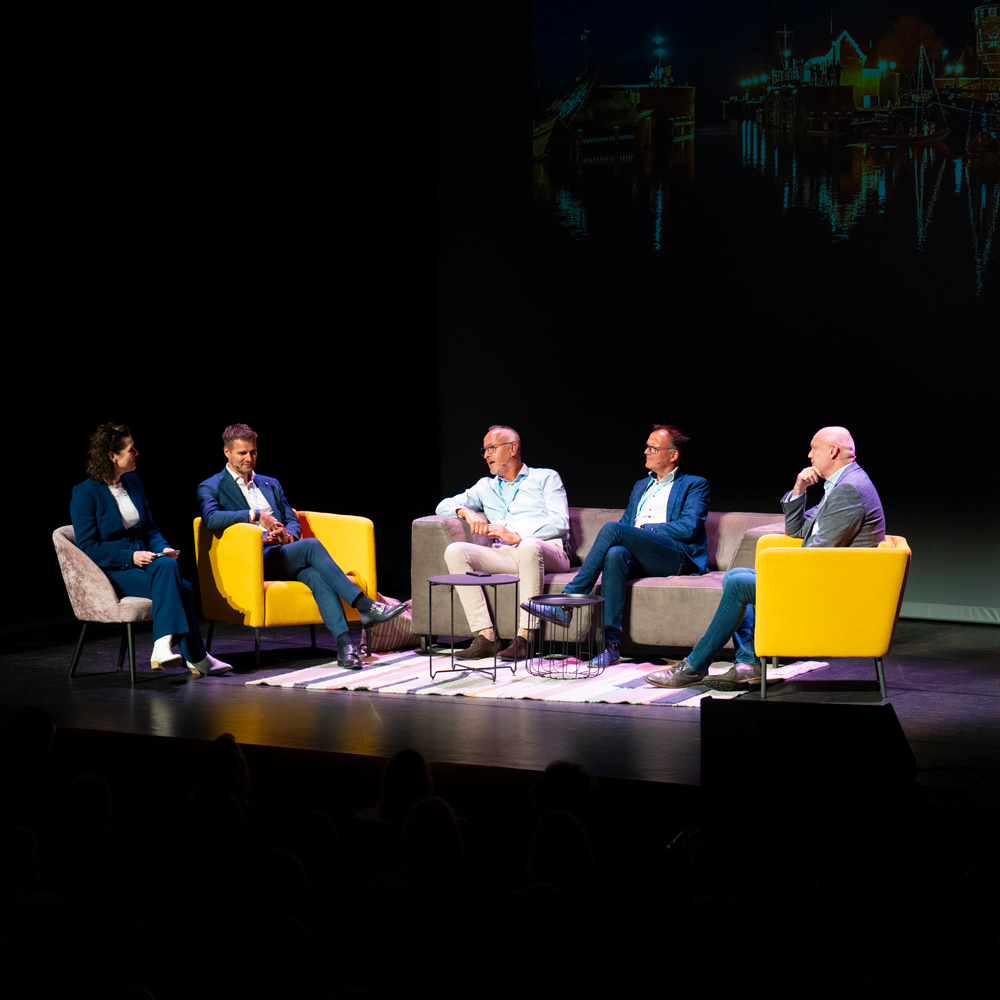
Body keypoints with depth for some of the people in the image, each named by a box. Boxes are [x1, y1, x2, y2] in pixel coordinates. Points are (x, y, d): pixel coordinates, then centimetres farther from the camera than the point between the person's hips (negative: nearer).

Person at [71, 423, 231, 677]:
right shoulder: (85, 493, -7)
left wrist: (162, 548, -1)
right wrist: (131, 557, -19)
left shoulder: (133, 482, 14)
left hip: (143, 559, 7)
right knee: (180, 589, -29)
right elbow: (88, 547, -11)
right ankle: (196, 658, -28)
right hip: (111, 570, -7)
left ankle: (163, 647, -32)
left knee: (168, 565, -29)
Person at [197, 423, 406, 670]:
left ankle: (345, 644, -46)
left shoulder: (270, 483, 27)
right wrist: (255, 515, -20)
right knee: (312, 546, -30)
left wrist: (288, 535, -4)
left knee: (316, 574, -31)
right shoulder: (211, 488, 8)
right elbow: (210, 518, -13)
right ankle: (365, 606, -36)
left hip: (283, 554, 5)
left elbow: (293, 521, 21)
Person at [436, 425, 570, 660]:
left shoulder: (546, 478, 16)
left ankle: (524, 637, -41)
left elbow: (560, 523, 1)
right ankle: (485, 635, -31)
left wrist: (517, 536, -12)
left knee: (529, 547, -41)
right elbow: (444, 506, 23)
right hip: (504, 555, 4)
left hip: (547, 551, -4)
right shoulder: (486, 487, 30)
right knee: (455, 551, -22)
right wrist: (467, 512, -1)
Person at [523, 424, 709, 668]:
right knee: (615, 553, -36)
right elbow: (625, 523, 27)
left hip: (676, 555, -5)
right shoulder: (641, 486, 33)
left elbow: (688, 528, -3)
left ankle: (566, 605, -29)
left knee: (612, 529, -29)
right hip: (639, 559, 5)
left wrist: (644, 531, -5)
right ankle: (610, 645, -42)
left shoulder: (694, 485, 13)